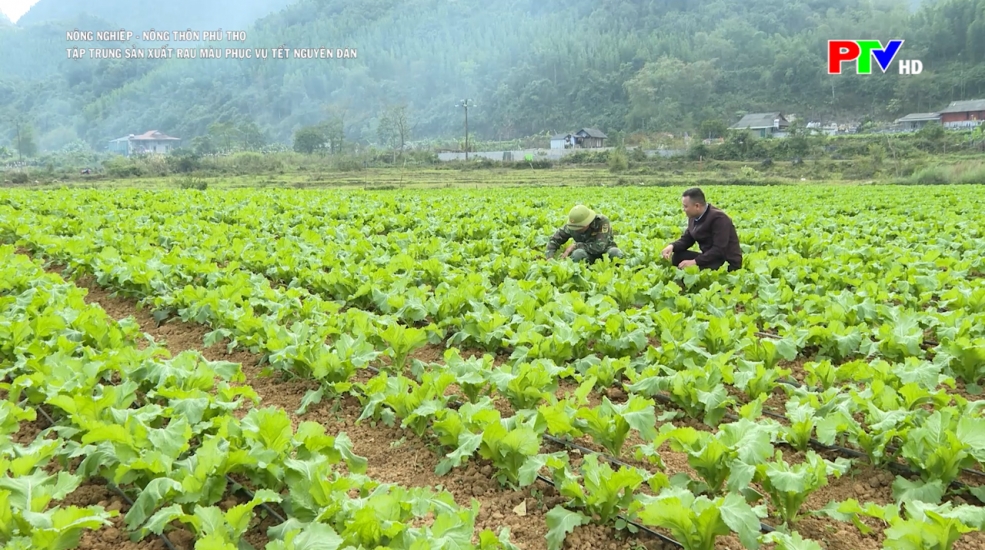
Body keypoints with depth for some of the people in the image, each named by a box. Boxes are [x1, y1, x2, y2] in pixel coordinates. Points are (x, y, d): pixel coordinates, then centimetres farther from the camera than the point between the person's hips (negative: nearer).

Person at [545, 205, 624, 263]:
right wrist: (549, 257, -25)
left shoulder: (602, 222, -26)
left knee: (615, 253, -36)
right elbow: (554, 240, -7)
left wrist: (575, 245, -28)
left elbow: (599, 247, -32)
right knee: (578, 253, -34)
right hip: (588, 254, 1)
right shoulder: (571, 226, -16)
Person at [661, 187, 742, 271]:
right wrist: (672, 246, -9)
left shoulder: (718, 218, -20)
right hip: (710, 258, 9)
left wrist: (695, 262, -28)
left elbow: (719, 250, -26)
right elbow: (687, 239, 12)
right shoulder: (693, 217, 4)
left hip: (728, 263, -9)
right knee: (677, 256, -2)